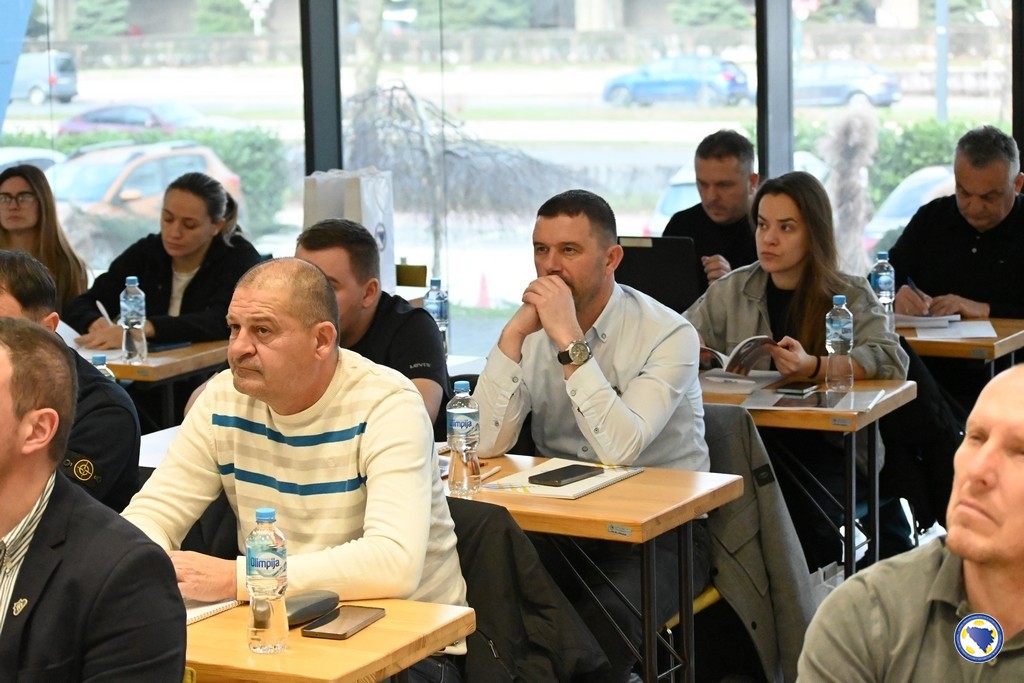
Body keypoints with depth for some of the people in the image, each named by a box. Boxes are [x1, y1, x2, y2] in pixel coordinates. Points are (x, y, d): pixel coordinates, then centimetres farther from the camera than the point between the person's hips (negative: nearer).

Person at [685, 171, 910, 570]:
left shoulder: (851, 295, 4)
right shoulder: (732, 291, 13)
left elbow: (889, 360, -11)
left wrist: (814, 367, -27)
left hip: (829, 444, -2)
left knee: (810, 510, -30)